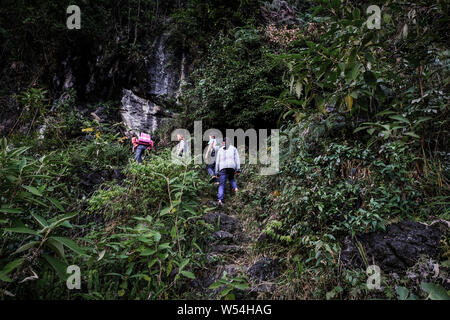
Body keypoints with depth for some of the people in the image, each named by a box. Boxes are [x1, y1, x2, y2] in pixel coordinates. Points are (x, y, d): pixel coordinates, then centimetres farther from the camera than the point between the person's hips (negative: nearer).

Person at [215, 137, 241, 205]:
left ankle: (220, 200, -16)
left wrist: (217, 173, 15)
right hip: (232, 166, 1)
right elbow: (237, 159, 4)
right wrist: (238, 170, -1)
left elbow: (217, 161, 14)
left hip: (223, 167, -1)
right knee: (231, 178, 31)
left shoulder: (220, 150, 19)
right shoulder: (234, 148, 17)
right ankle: (235, 188, 6)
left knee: (222, 185, 0)